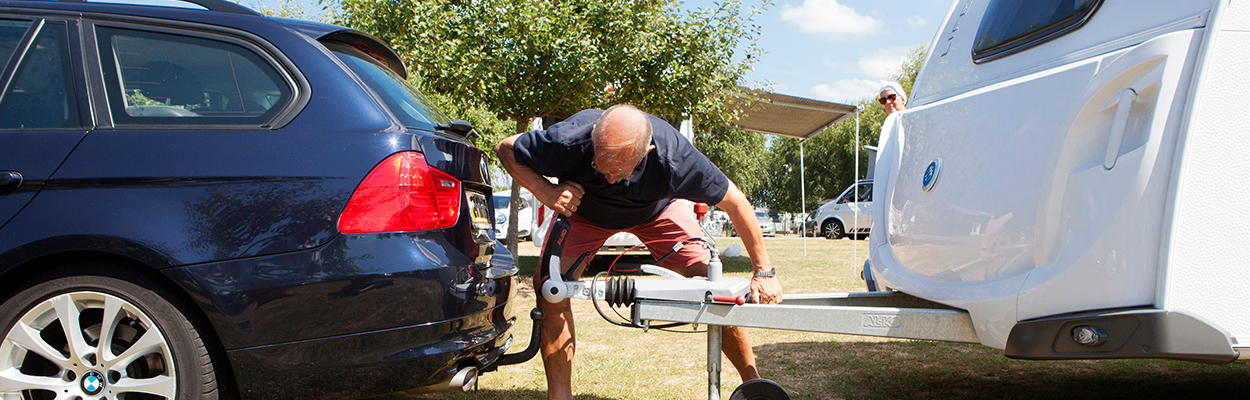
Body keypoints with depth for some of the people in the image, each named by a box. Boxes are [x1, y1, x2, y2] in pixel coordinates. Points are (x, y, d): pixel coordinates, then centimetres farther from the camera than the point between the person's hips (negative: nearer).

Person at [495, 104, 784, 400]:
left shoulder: (674, 156, -41)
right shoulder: (570, 140, -40)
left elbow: (735, 203, -27)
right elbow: (505, 148, -21)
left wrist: (763, 272, -19)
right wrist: (544, 190, -39)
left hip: (657, 210, 0)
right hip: (584, 210, 1)